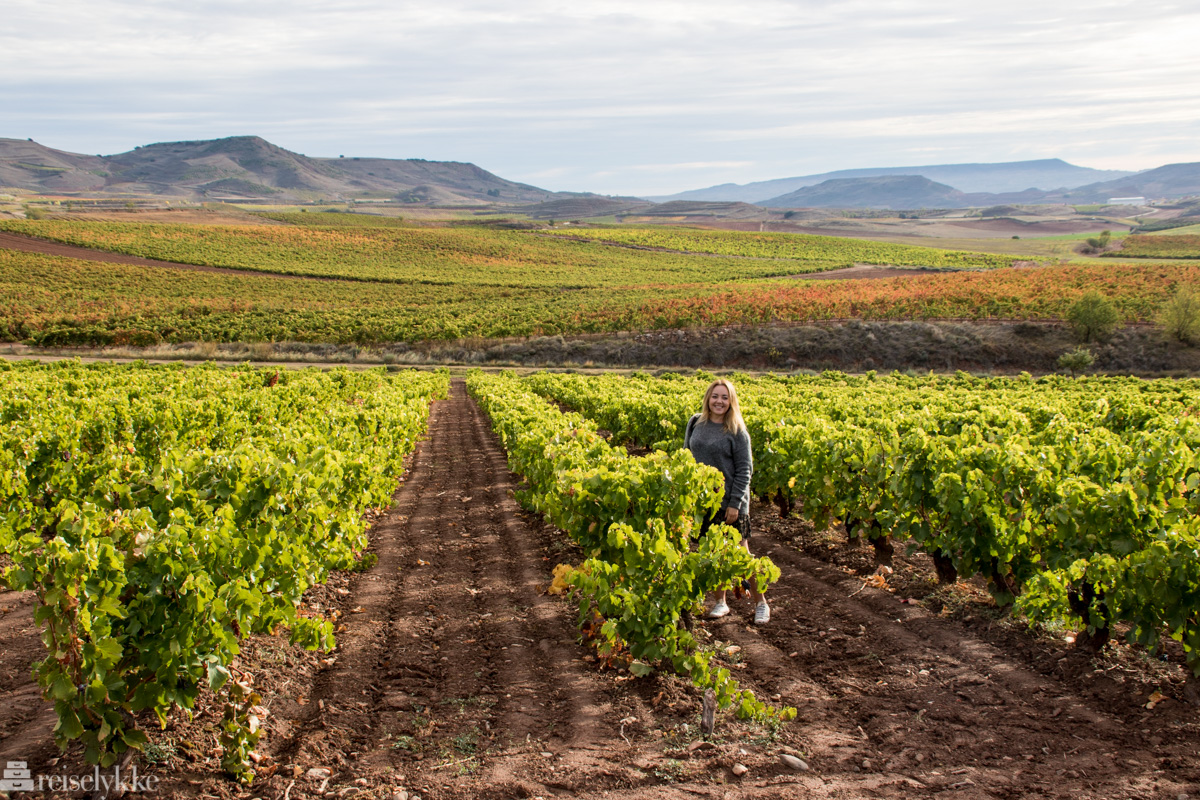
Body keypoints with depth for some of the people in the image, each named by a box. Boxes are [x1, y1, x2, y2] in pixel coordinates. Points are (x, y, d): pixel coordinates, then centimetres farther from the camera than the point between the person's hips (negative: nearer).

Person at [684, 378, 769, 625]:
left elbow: (744, 469, -8)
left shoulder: (737, 431, -8)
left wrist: (735, 503, -13)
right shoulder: (695, 423, 5)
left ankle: (760, 603, 14)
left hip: (730, 502, -4)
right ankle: (720, 602, 23)